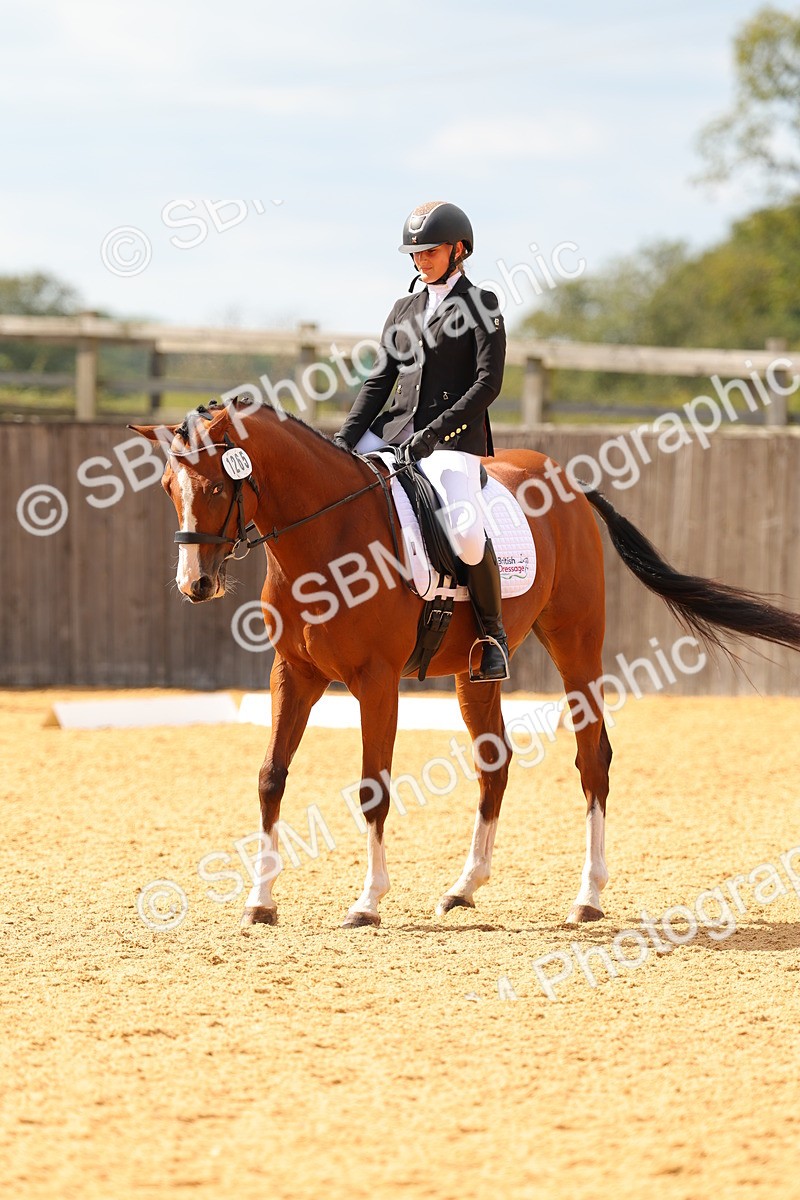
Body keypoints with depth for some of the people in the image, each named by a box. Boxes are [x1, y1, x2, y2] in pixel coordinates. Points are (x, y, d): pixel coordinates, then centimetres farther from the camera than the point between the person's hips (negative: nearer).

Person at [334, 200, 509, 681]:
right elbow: (380, 380, 14)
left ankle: (493, 631, -8)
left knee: (466, 532, -30)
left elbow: (488, 383, -9)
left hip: (454, 437, -7)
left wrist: (433, 432, -18)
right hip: (393, 428, 7)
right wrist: (345, 438, -1)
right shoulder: (405, 310, 18)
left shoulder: (482, 305, 0)